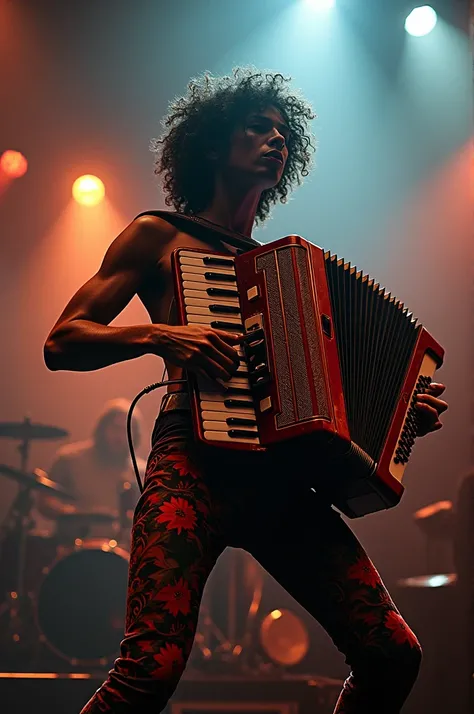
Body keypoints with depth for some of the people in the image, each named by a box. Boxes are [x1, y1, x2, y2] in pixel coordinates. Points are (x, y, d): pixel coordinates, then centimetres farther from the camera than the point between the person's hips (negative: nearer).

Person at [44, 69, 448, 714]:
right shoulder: (161, 237, 14)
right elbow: (61, 343, 6)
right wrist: (158, 336, -10)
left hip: (280, 479, 5)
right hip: (197, 462, -5)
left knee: (394, 657, -7)